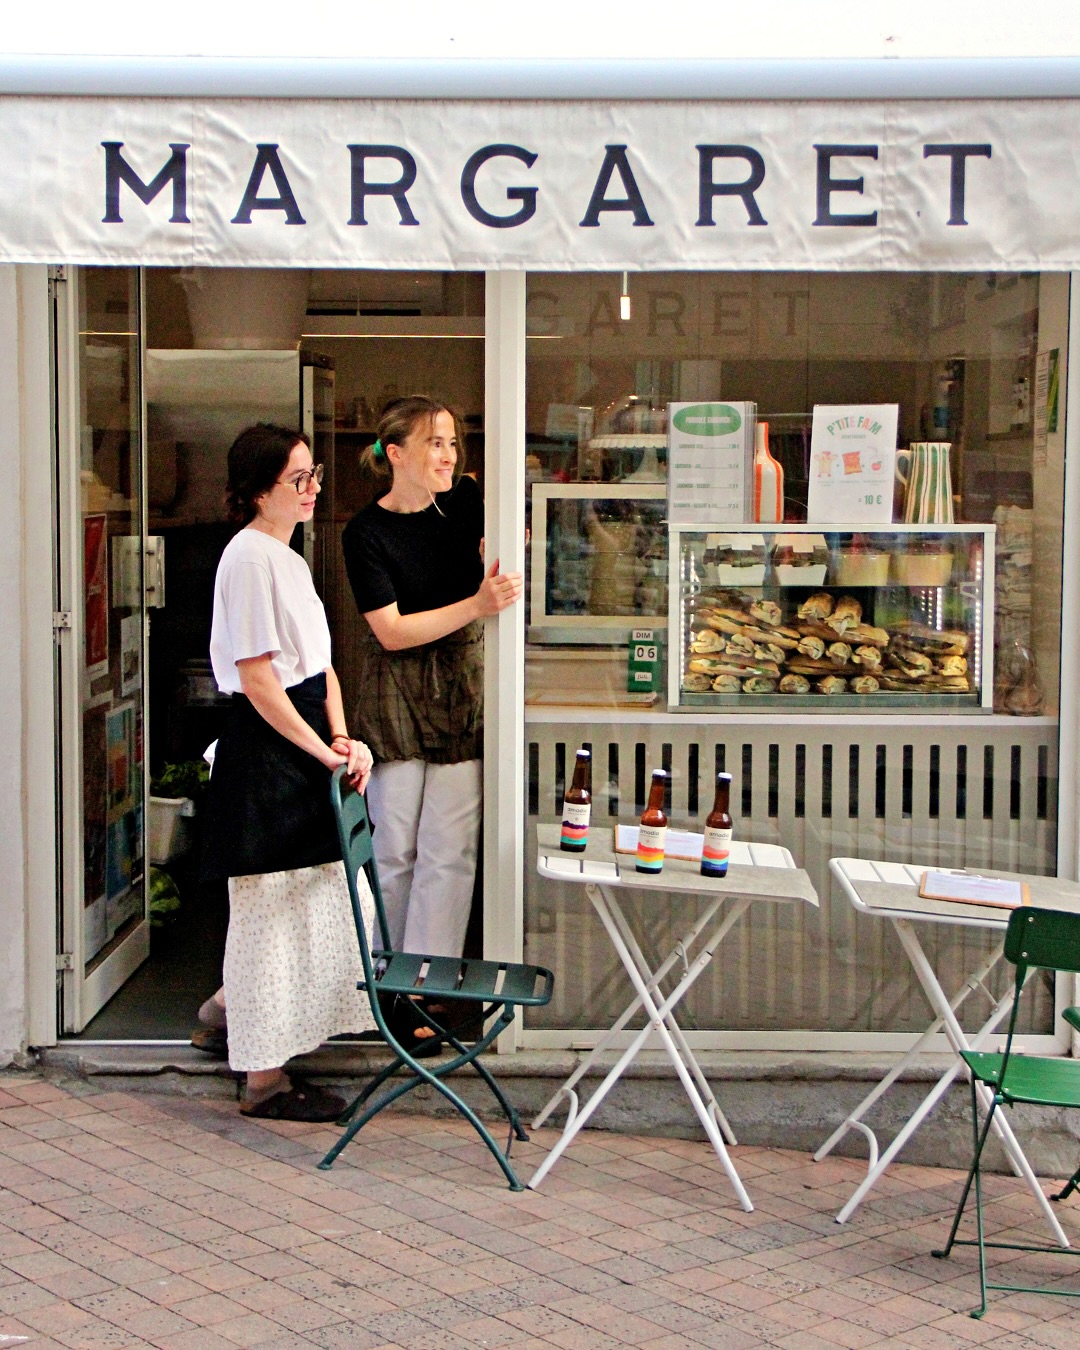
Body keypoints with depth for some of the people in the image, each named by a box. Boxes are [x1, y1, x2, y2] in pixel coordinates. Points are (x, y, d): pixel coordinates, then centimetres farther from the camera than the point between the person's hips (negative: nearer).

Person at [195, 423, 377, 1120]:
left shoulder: (289, 558, 16)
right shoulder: (249, 555, -14)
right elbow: (257, 677, -18)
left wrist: (341, 738, 0)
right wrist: (321, 749, -15)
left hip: (301, 752, 10)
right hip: (265, 753, -10)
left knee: (321, 897, 13)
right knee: (273, 906, -1)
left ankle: (231, 1004, 31)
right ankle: (266, 1079, 9)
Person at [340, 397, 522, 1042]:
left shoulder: (467, 501, 3)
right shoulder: (366, 533, -7)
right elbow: (392, 631, -13)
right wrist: (476, 605, -20)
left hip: (463, 695, 3)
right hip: (395, 698, -2)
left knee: (449, 851, -2)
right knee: (393, 849, 3)